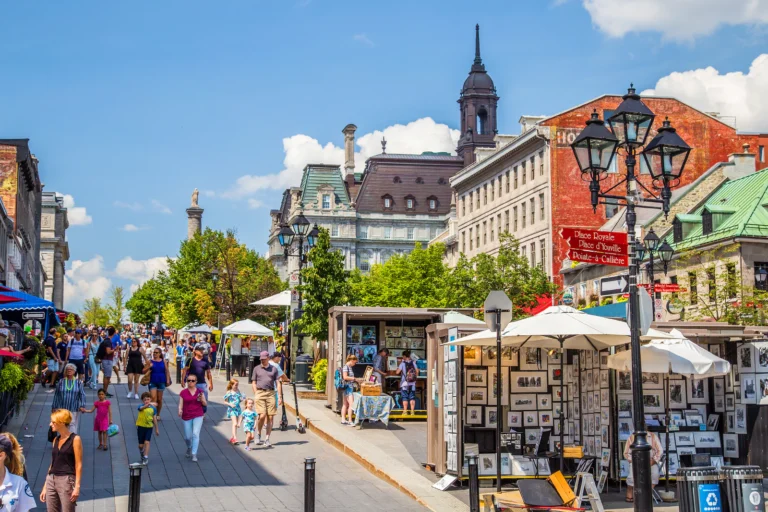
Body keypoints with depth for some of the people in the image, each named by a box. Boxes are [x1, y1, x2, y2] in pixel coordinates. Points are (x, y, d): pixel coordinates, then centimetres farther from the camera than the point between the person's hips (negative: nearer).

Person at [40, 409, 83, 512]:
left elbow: (78, 465, -9)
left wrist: (77, 486, -17)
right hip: (51, 480, 7)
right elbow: (53, 464, 17)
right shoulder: (56, 440, 14)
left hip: (67, 480, -7)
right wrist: (45, 487, 16)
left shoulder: (75, 439, -5)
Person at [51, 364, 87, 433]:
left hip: (74, 409, -1)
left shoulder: (78, 382, -1)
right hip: (62, 408, 1)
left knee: (73, 424, -1)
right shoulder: (61, 381, 2)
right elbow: (56, 395, 7)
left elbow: (82, 394, -5)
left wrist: (82, 406, -16)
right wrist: (54, 407, 7)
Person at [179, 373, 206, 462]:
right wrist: (180, 411, -22)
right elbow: (180, 404, -2)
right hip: (187, 417, 1)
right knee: (187, 437, 6)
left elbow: (205, 404, 5)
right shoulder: (183, 393, 0)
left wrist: (201, 399, -15)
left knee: (195, 434, -15)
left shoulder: (200, 391, 2)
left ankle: (194, 454, -11)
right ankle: (189, 448, 40)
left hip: (198, 416, -1)